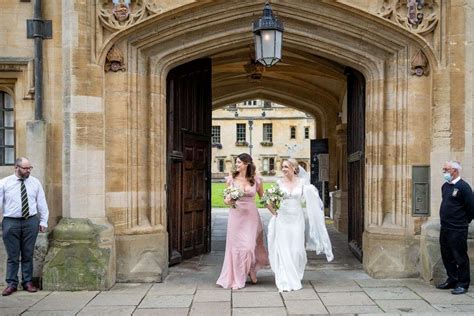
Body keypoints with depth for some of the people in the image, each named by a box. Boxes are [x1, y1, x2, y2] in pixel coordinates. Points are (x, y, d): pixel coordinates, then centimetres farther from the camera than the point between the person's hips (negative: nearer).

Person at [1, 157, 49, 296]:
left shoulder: (35, 183, 5)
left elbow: (42, 203, 8)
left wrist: (43, 221, 4)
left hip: (31, 222, 2)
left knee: (28, 254, 8)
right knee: (12, 255, 3)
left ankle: (27, 282, 19)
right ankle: (11, 283, 14)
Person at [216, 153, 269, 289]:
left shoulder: (256, 180, 1)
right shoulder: (231, 179, 2)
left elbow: (263, 197, 10)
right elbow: (226, 198, 7)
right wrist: (228, 201, -16)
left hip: (251, 216, 0)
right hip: (236, 215, 1)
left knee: (249, 246, -3)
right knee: (236, 246, 2)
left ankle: (251, 270, 28)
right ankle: (237, 279, 16)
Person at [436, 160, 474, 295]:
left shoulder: (463, 187, -13)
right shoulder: (445, 186, 11)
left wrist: (463, 222, 0)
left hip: (458, 230, -8)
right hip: (444, 228, 8)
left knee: (460, 257, 0)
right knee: (447, 256, 15)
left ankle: (463, 284, 10)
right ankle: (452, 280, 28)